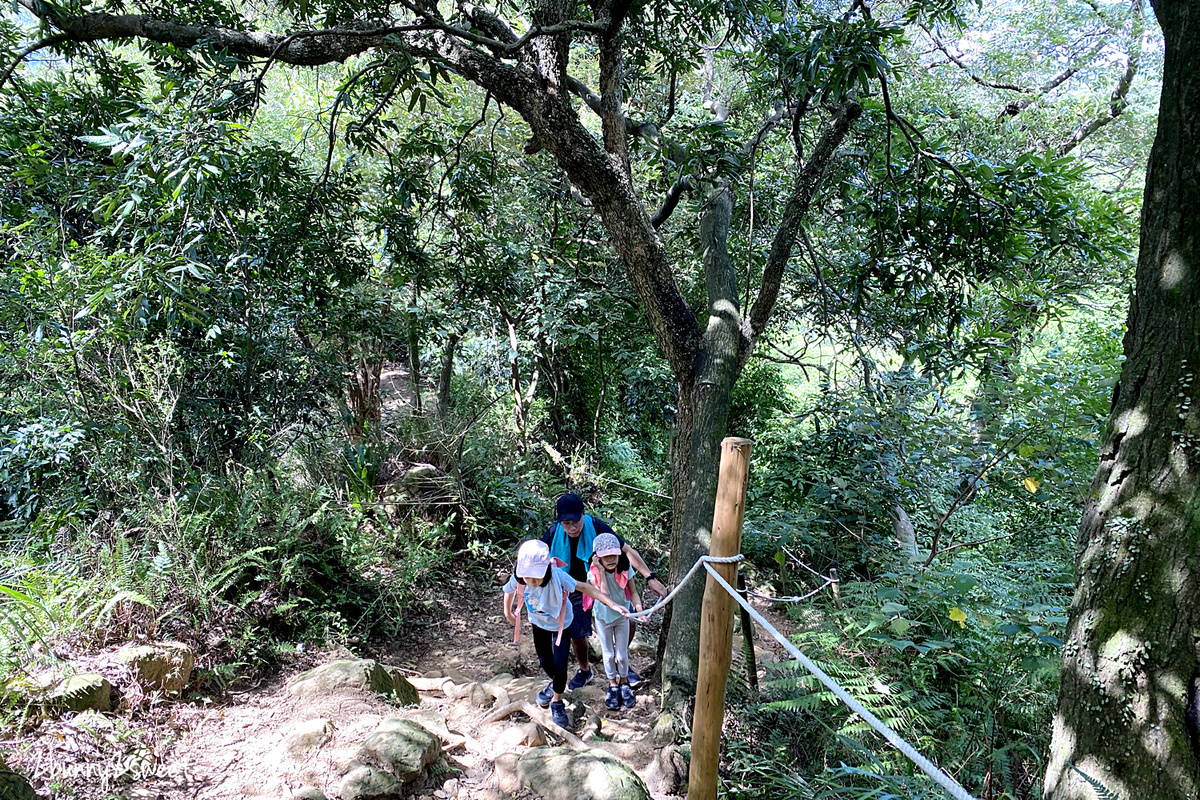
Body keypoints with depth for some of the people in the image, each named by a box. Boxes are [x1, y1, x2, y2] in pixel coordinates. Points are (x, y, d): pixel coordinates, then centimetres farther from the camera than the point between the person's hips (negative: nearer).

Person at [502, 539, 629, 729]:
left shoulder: (557, 576, -41)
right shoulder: (517, 579, -31)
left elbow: (583, 587, -33)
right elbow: (509, 591, -7)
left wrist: (611, 604, -35)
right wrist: (508, 613, 10)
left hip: (561, 622, -3)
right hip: (539, 621, 3)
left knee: (559, 664, -7)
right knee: (544, 660, 18)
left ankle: (557, 702, 20)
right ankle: (555, 683, 53)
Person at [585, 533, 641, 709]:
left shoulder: (625, 570, -18)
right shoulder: (594, 573, -23)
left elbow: (633, 592, -13)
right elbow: (604, 594, -34)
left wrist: (638, 608, -30)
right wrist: (601, 572, -37)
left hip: (622, 616, 1)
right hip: (603, 617, -1)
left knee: (622, 655, 11)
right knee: (608, 655, 14)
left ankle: (624, 682, 38)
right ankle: (612, 684, 37)